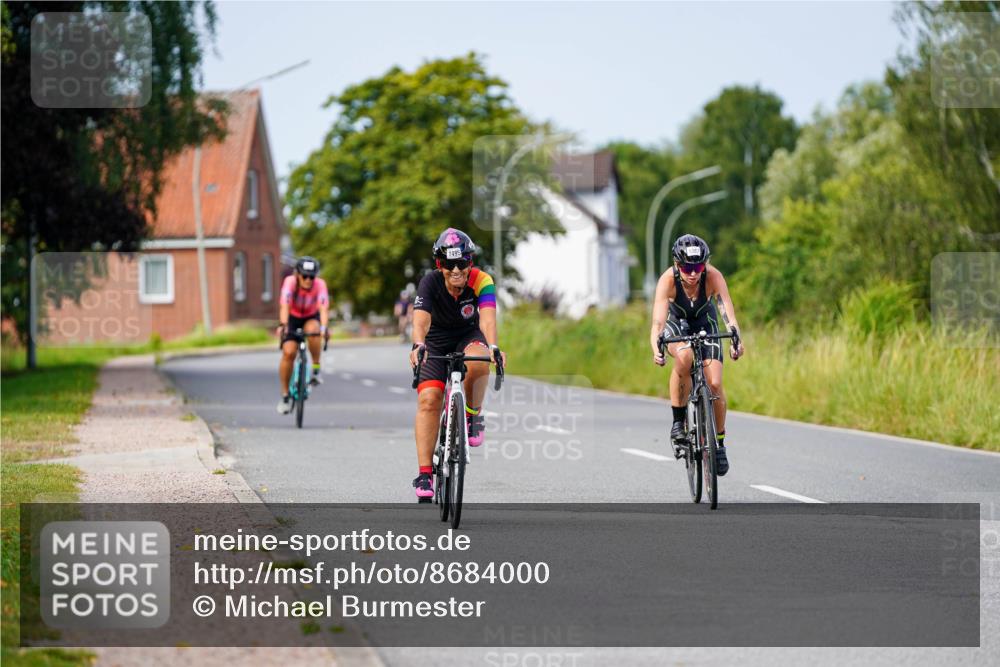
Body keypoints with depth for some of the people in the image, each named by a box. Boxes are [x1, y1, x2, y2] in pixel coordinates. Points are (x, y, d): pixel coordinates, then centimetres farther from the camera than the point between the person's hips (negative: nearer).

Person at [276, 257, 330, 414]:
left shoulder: (320, 285, -27)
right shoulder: (290, 282, -29)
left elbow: (323, 309, -39)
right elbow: (284, 306, -41)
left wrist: (324, 327, -56)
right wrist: (283, 325, -57)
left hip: (311, 317, 0)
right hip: (292, 318, 0)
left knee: (312, 330, -35)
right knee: (288, 352, -17)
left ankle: (316, 370, -17)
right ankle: (285, 395, -2)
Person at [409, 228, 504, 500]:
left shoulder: (481, 281, -23)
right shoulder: (430, 283, -24)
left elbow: (488, 317, -38)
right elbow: (421, 319, -38)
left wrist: (493, 348, -57)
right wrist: (418, 346, -59)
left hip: (468, 337, 0)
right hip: (436, 342, 0)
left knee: (478, 363, -37)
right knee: (428, 400, -18)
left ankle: (473, 415, -10)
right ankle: (424, 473, -16)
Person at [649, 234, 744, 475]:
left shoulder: (713, 276, -32)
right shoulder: (668, 280, -33)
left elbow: (728, 310, -42)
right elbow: (658, 321, -42)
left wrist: (736, 339, -61)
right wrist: (656, 350, -60)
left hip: (705, 323, 1)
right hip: (676, 323, -1)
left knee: (714, 383, -15)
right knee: (684, 357, -36)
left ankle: (719, 443, 6)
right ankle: (678, 423, -20)